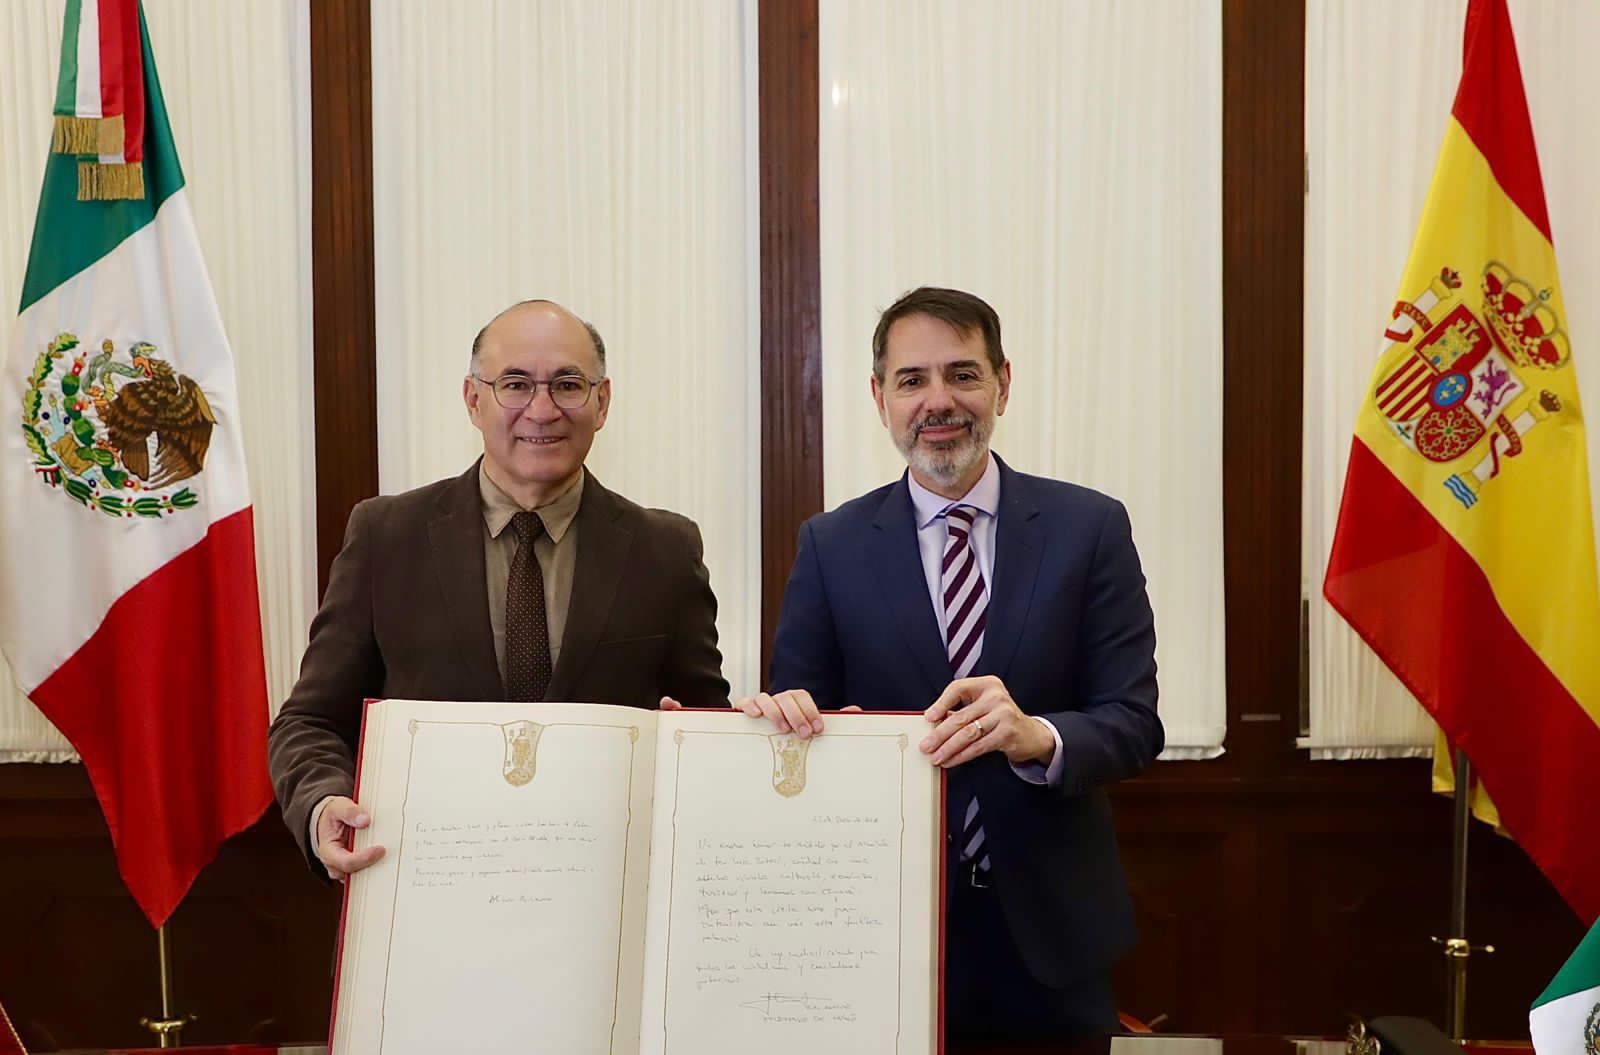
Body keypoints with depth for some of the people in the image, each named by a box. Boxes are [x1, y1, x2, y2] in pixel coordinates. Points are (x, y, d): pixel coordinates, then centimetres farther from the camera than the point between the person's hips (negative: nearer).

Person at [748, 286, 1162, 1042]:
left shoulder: (1091, 528, -2)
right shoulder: (831, 546, 0)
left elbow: (1134, 723, -7)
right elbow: (797, 716, 0)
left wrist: (1039, 737, -27)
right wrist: (781, 715, -23)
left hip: (1050, 930, 1)